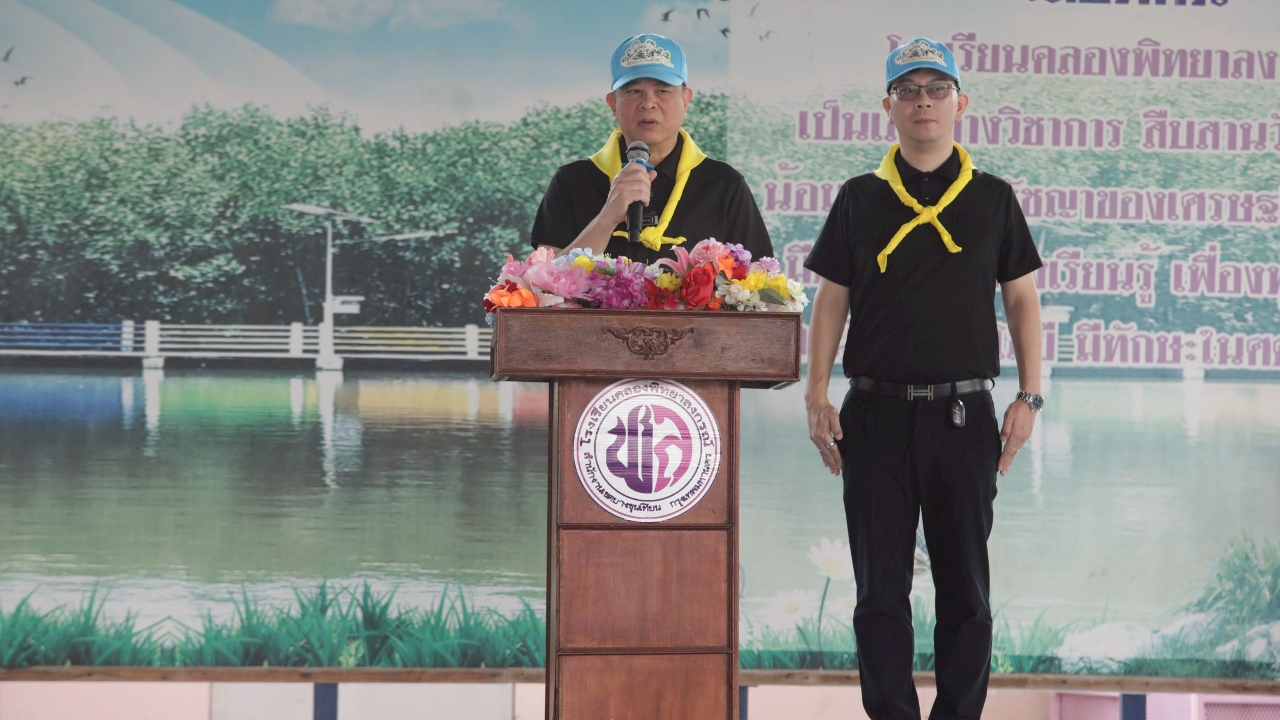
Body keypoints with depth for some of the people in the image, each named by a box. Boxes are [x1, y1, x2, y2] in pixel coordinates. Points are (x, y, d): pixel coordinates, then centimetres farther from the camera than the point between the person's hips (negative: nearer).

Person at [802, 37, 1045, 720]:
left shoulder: (992, 198, 7)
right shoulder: (860, 198, 7)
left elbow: (1022, 299, 9)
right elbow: (831, 301, 8)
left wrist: (1028, 396, 1)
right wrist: (817, 396, -1)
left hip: (964, 413, 0)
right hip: (877, 411, 0)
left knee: (964, 584, 4)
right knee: (880, 585, 2)